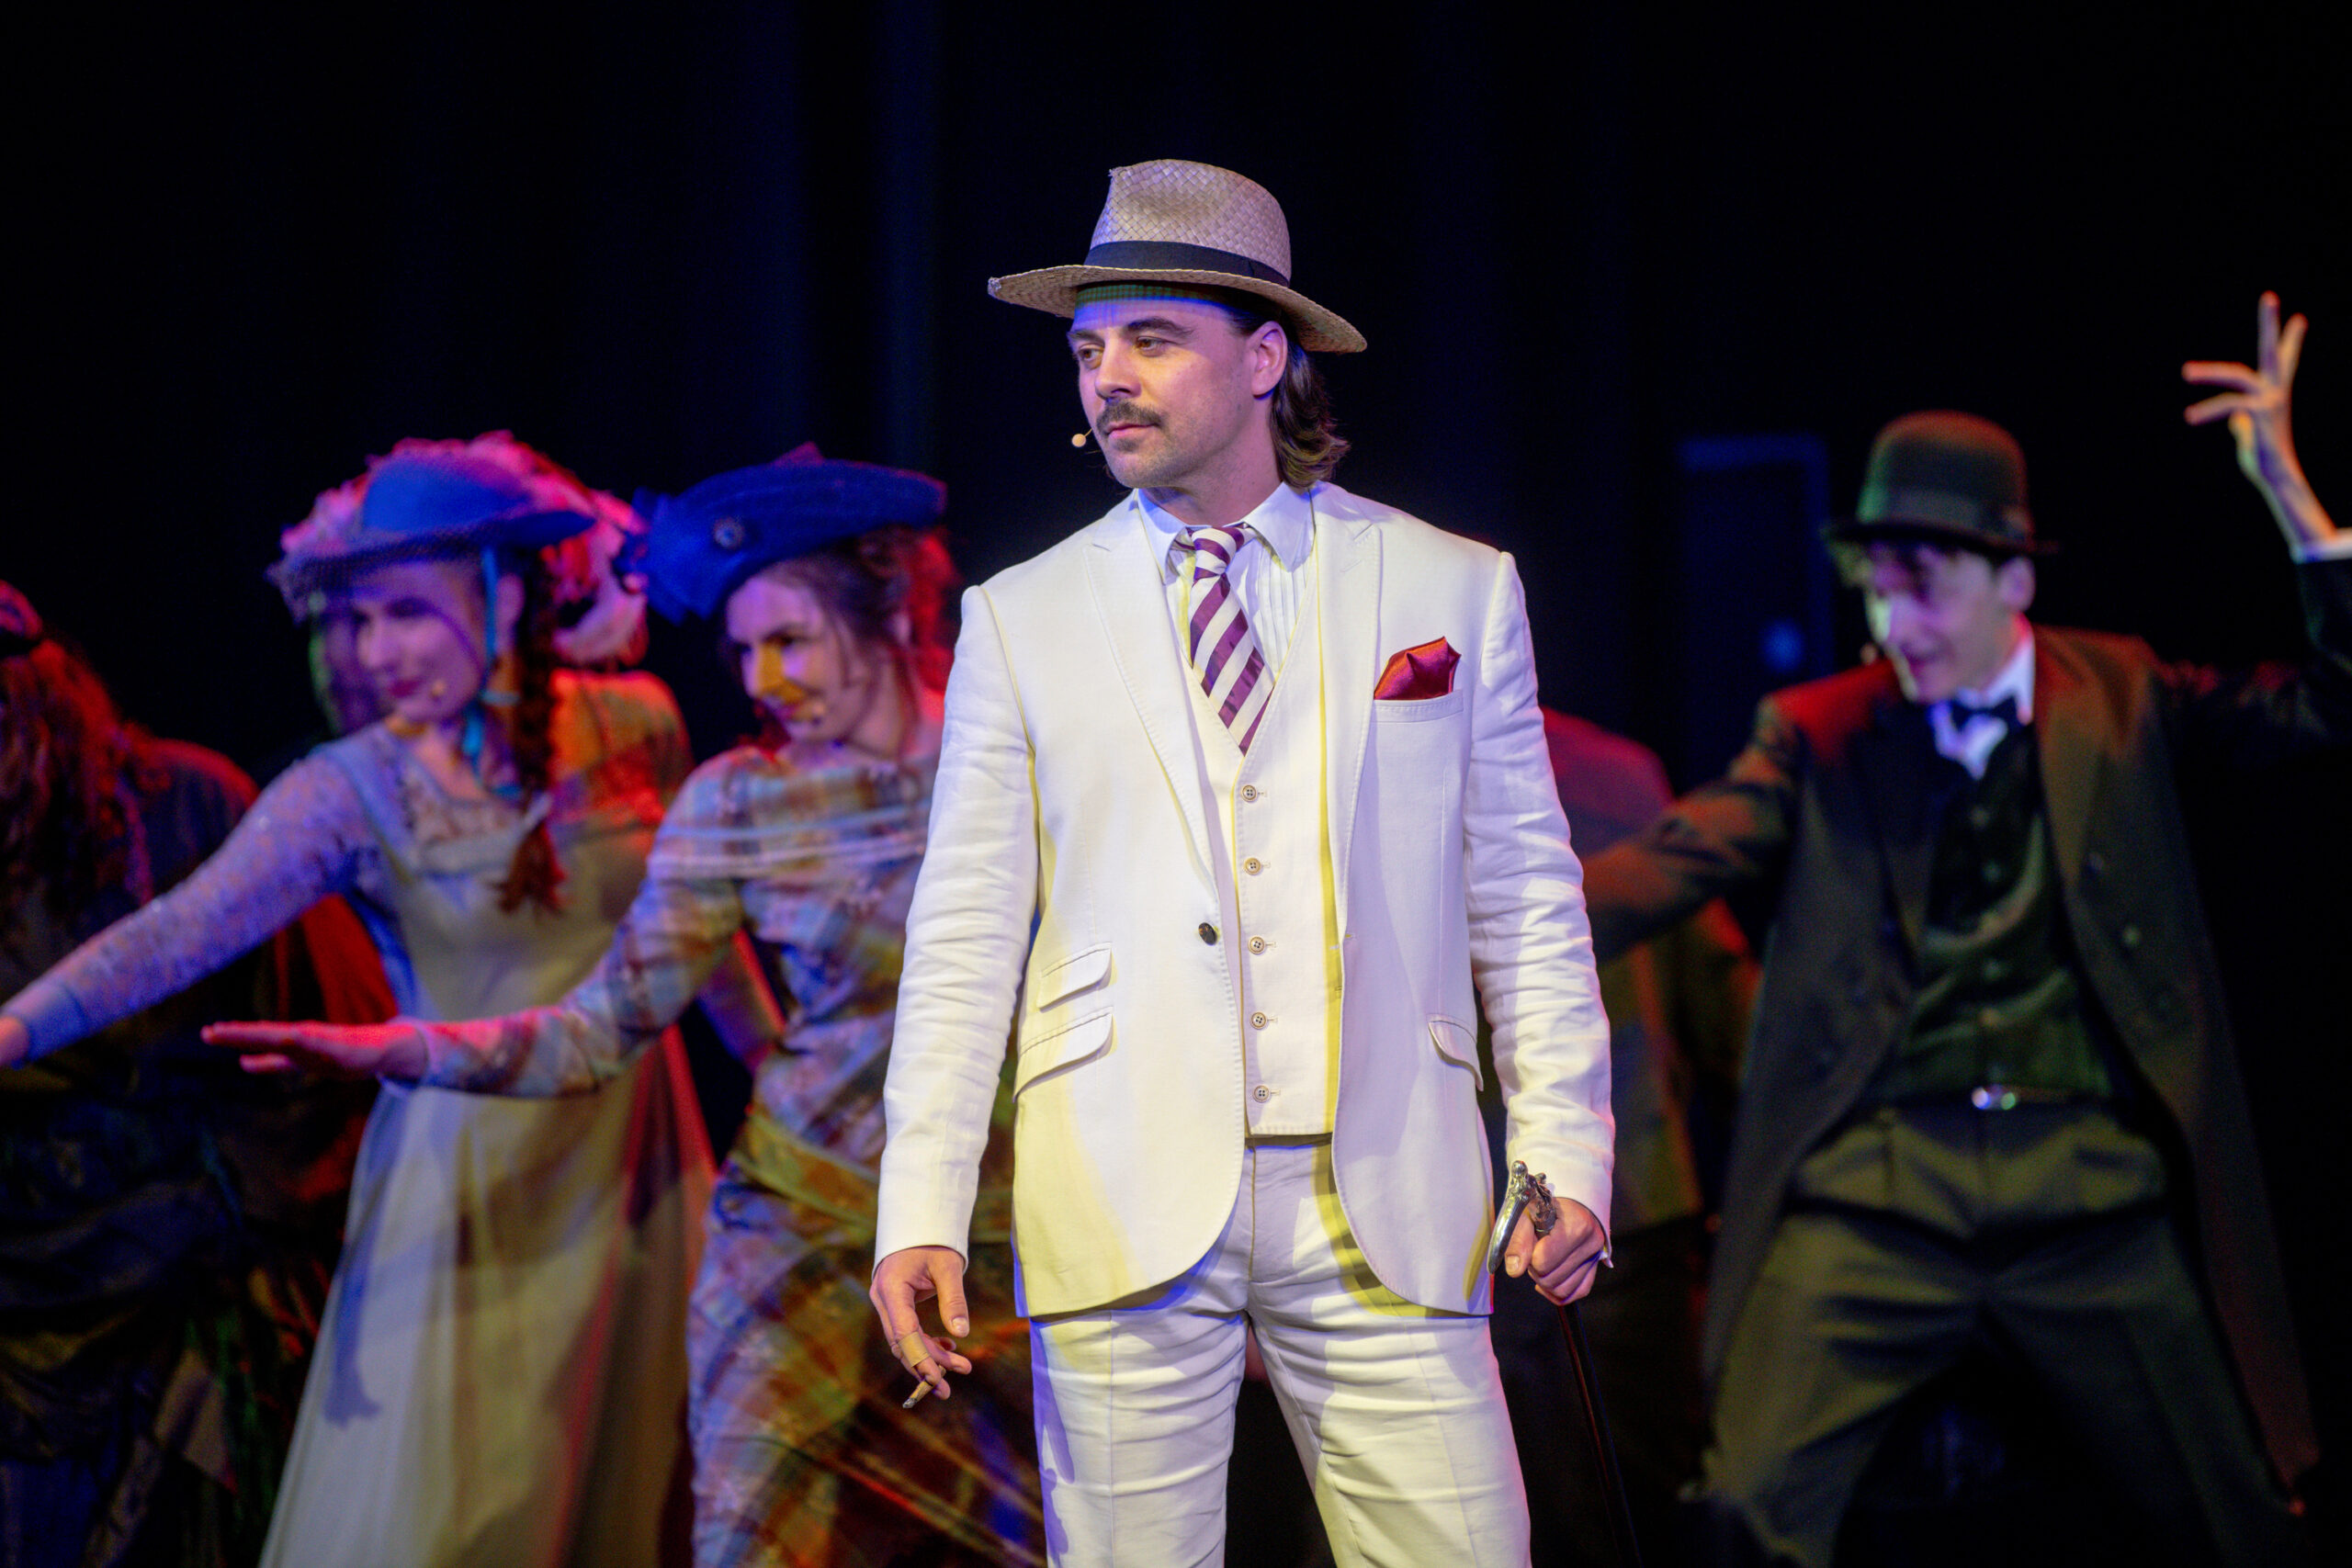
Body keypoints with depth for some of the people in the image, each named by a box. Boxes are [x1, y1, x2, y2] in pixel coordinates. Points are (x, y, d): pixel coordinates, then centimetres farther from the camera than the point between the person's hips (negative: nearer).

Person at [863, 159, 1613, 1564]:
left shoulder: (1454, 590, 10)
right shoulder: (1022, 620, 9)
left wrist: (1566, 1158, -1)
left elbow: (1526, 896, 10)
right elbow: (966, 937, 6)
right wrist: (923, 1213, -4)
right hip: (1128, 1216, 0)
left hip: (1387, 1212, 0)